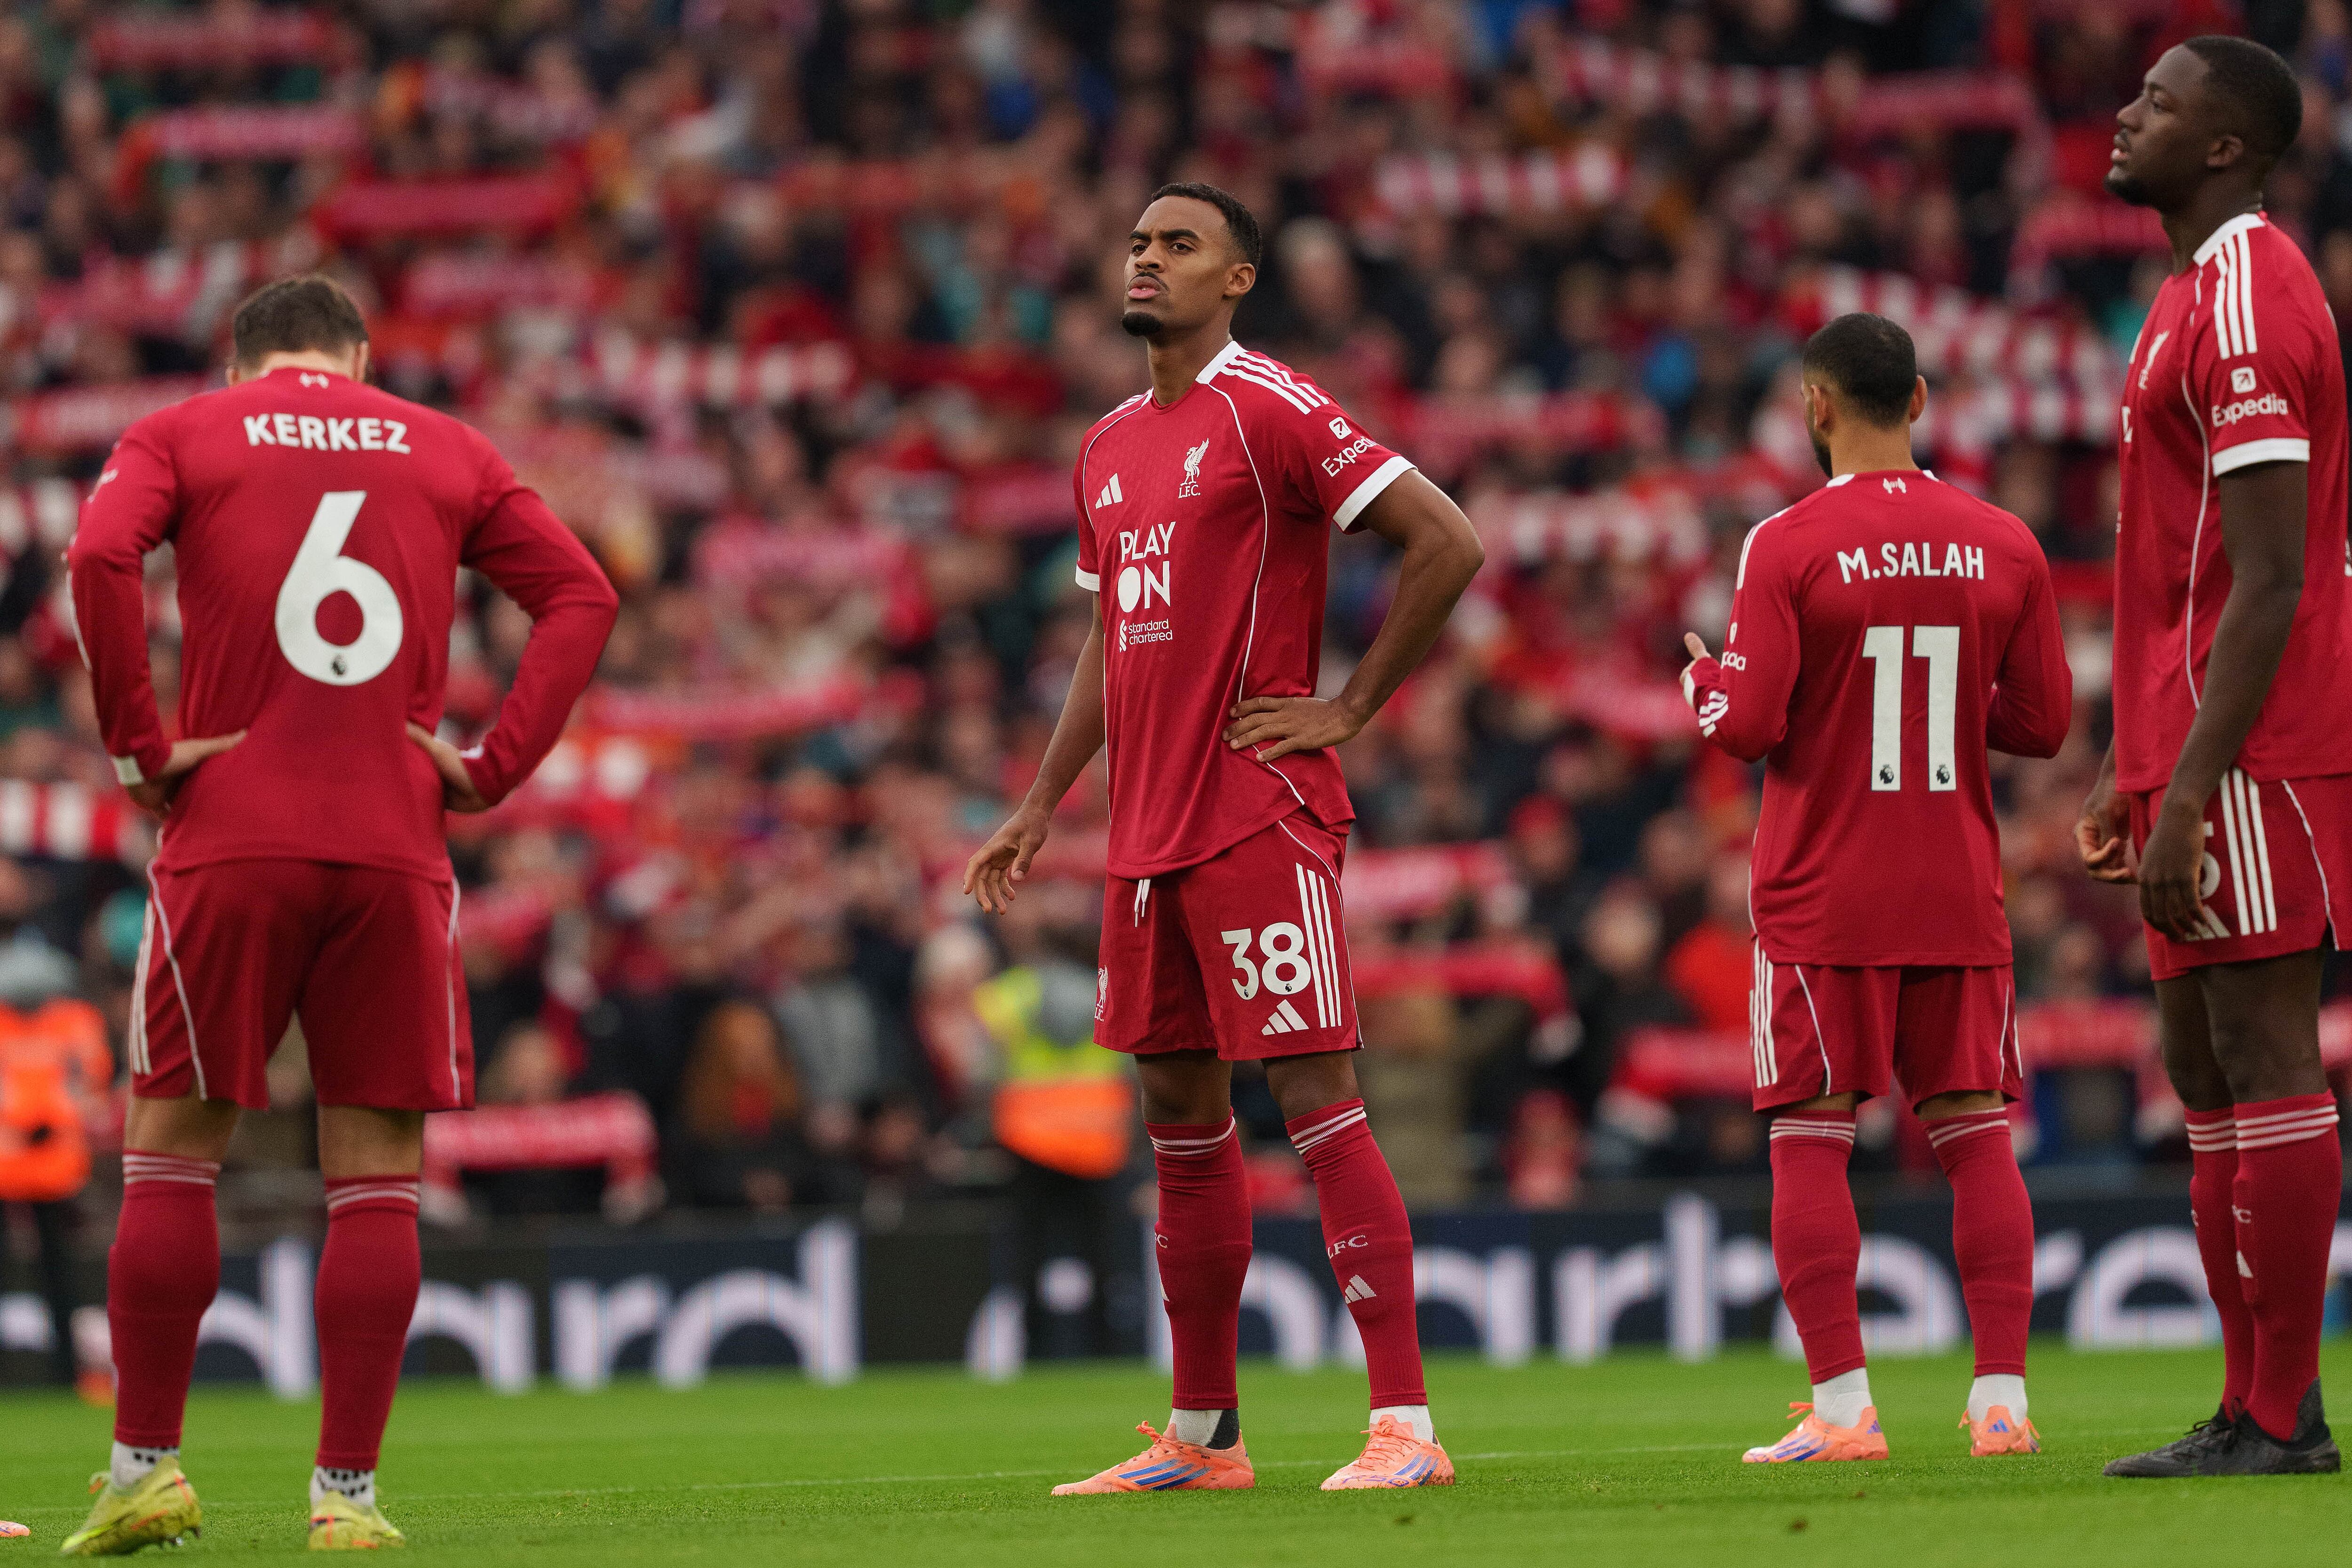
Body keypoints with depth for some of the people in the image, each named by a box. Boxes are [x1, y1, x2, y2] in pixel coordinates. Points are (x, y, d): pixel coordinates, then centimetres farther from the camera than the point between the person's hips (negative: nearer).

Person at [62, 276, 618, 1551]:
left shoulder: (181, 436, 8)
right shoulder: (448, 452, 14)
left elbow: (97, 559, -11)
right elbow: (582, 596, 5)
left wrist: (139, 747, -6)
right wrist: (495, 767, 2)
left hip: (230, 840, -1)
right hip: (394, 854, 1)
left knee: (173, 1148, 8)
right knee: (374, 1181, 5)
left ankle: (145, 1466, 6)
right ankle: (347, 1488, 3)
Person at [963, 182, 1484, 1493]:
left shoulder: (1274, 412, -9)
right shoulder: (1111, 449, 17)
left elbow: (1449, 544, -14)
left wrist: (1347, 711, -12)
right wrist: (1040, 807, 21)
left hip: (1262, 817, -8)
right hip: (1148, 832, 8)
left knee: (1320, 1103, -11)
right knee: (1181, 1116, 11)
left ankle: (1406, 1425, -12)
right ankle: (1203, 1437, 19)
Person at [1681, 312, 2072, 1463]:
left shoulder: (1788, 546, -9)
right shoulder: (2003, 547, 3)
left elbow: (1748, 726, -13)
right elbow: (2043, 723, 6)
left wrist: (1701, 678, 8)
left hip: (1825, 902, -3)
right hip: (1959, 894, 3)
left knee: (1809, 1143, 1)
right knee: (1975, 1133, 6)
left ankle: (1842, 1408, -5)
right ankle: (2001, 1397, 0)